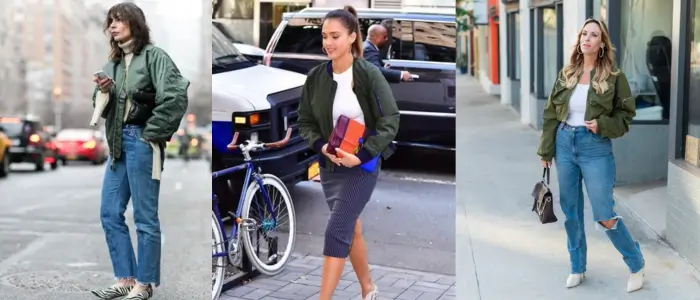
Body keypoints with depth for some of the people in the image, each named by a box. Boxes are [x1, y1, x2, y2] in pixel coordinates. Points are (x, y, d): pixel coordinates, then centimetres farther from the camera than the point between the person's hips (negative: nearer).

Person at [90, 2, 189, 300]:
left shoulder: (154, 55, -7)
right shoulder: (113, 62, 14)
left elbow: (176, 97, -18)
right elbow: (104, 109, 19)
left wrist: (151, 133, -14)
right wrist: (102, 93, -3)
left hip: (142, 142, -8)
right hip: (118, 143, 8)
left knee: (145, 217, 0)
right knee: (109, 213, 9)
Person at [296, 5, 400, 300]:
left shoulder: (369, 74, -14)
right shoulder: (316, 77, -1)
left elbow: (390, 121, -12)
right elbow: (305, 122, 6)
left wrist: (361, 155, -21)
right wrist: (322, 146, -13)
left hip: (362, 167, -5)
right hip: (329, 166, 5)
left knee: (336, 233, -10)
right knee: (351, 230, 16)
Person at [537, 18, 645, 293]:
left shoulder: (614, 76, -5)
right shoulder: (566, 74, 5)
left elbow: (626, 115, 0)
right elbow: (551, 114, 9)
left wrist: (602, 125, -17)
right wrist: (546, 150, 7)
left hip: (595, 148, -4)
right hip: (564, 144, 4)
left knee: (604, 215, -5)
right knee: (571, 212, 12)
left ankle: (636, 265, 17)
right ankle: (577, 268, 28)